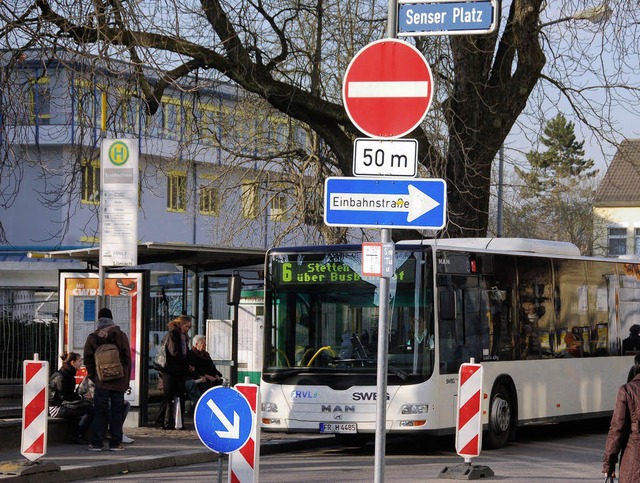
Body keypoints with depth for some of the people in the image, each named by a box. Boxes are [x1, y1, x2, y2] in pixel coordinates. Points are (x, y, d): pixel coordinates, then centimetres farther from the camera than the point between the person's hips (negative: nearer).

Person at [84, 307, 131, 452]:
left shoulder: (92, 338, -1)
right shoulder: (121, 336, -1)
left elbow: (88, 360, 0)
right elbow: (127, 359, 1)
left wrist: (93, 376, 12)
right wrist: (126, 381, 6)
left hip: (101, 381, 0)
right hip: (119, 381, 0)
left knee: (99, 412, 4)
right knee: (117, 412, 5)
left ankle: (96, 443, 2)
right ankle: (115, 443, 4)